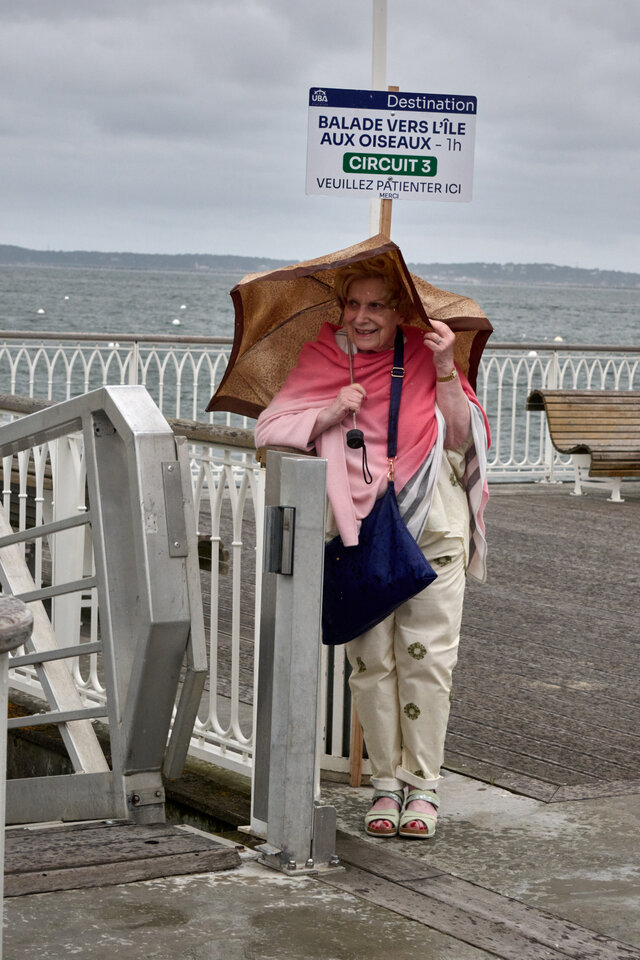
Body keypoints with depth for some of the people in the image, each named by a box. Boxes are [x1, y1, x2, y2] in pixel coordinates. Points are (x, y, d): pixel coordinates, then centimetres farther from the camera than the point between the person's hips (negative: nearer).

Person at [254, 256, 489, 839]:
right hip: (357, 530, 1)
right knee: (370, 659, 1)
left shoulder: (424, 358, 5)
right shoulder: (324, 363, 7)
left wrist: (446, 372, -14)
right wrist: (332, 412, -12)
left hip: (430, 532, -1)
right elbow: (269, 429, 1)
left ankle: (423, 783, 7)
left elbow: (462, 439, -3)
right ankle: (386, 780, 12)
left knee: (426, 656, -3)